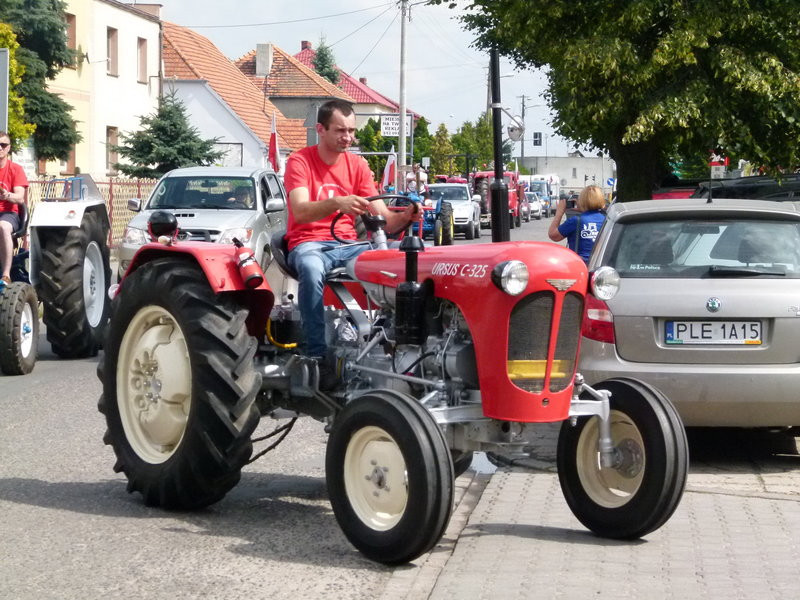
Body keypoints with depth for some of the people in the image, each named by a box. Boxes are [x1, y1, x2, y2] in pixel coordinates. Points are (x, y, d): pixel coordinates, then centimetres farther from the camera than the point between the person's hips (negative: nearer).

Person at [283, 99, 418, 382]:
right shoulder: (300, 161, -4)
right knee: (312, 269, -41)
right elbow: (300, 212, -21)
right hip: (309, 244, -4)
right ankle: (317, 356, -37)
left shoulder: (357, 164, 9)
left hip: (347, 245, 4)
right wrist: (336, 203, -40)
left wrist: (405, 217, -22)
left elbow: (383, 219, 2)